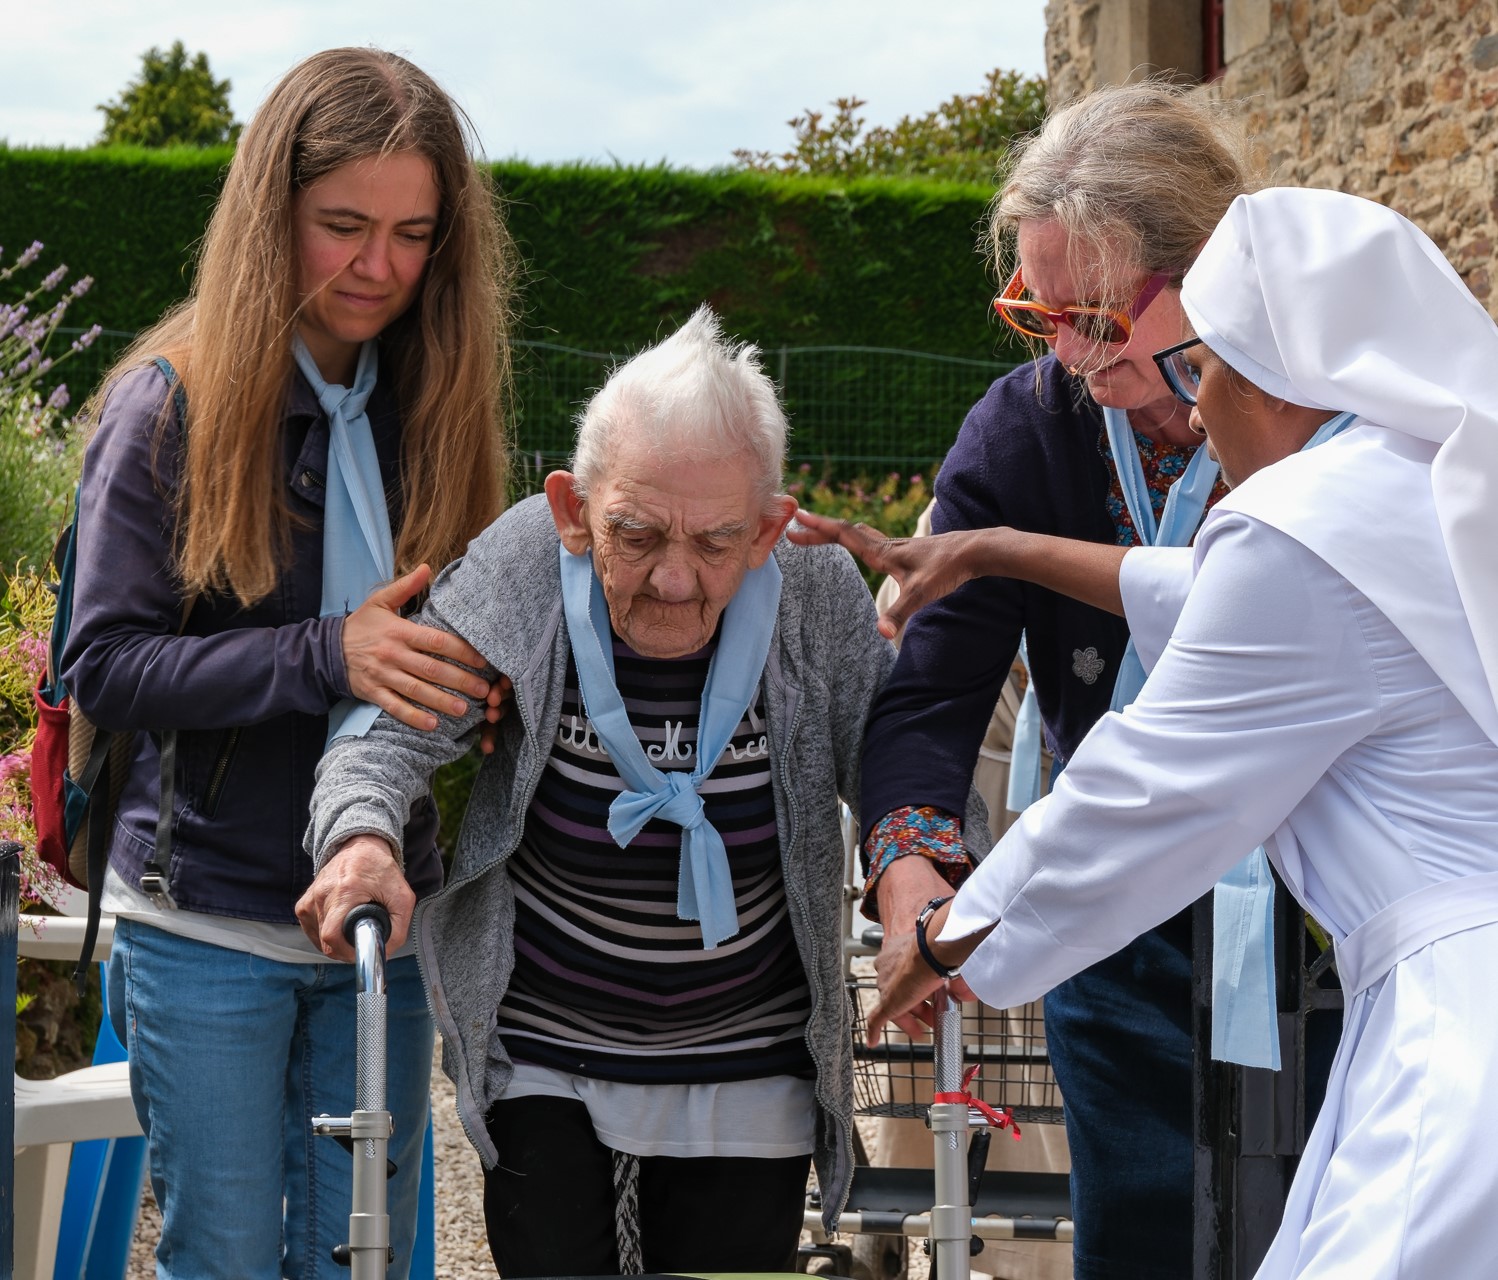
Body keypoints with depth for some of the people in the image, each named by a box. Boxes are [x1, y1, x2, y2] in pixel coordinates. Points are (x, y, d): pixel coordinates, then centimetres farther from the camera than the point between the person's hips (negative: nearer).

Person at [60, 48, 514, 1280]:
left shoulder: (429, 408, 5)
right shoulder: (175, 404, -9)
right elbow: (105, 664, -14)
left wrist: (476, 673, -12)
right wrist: (325, 658, -27)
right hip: (209, 920, -4)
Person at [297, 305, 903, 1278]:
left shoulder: (822, 603, -14)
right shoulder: (515, 577, -17)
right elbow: (392, 733, -15)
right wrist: (363, 836, -37)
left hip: (748, 1078, 1)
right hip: (541, 1058, -1)